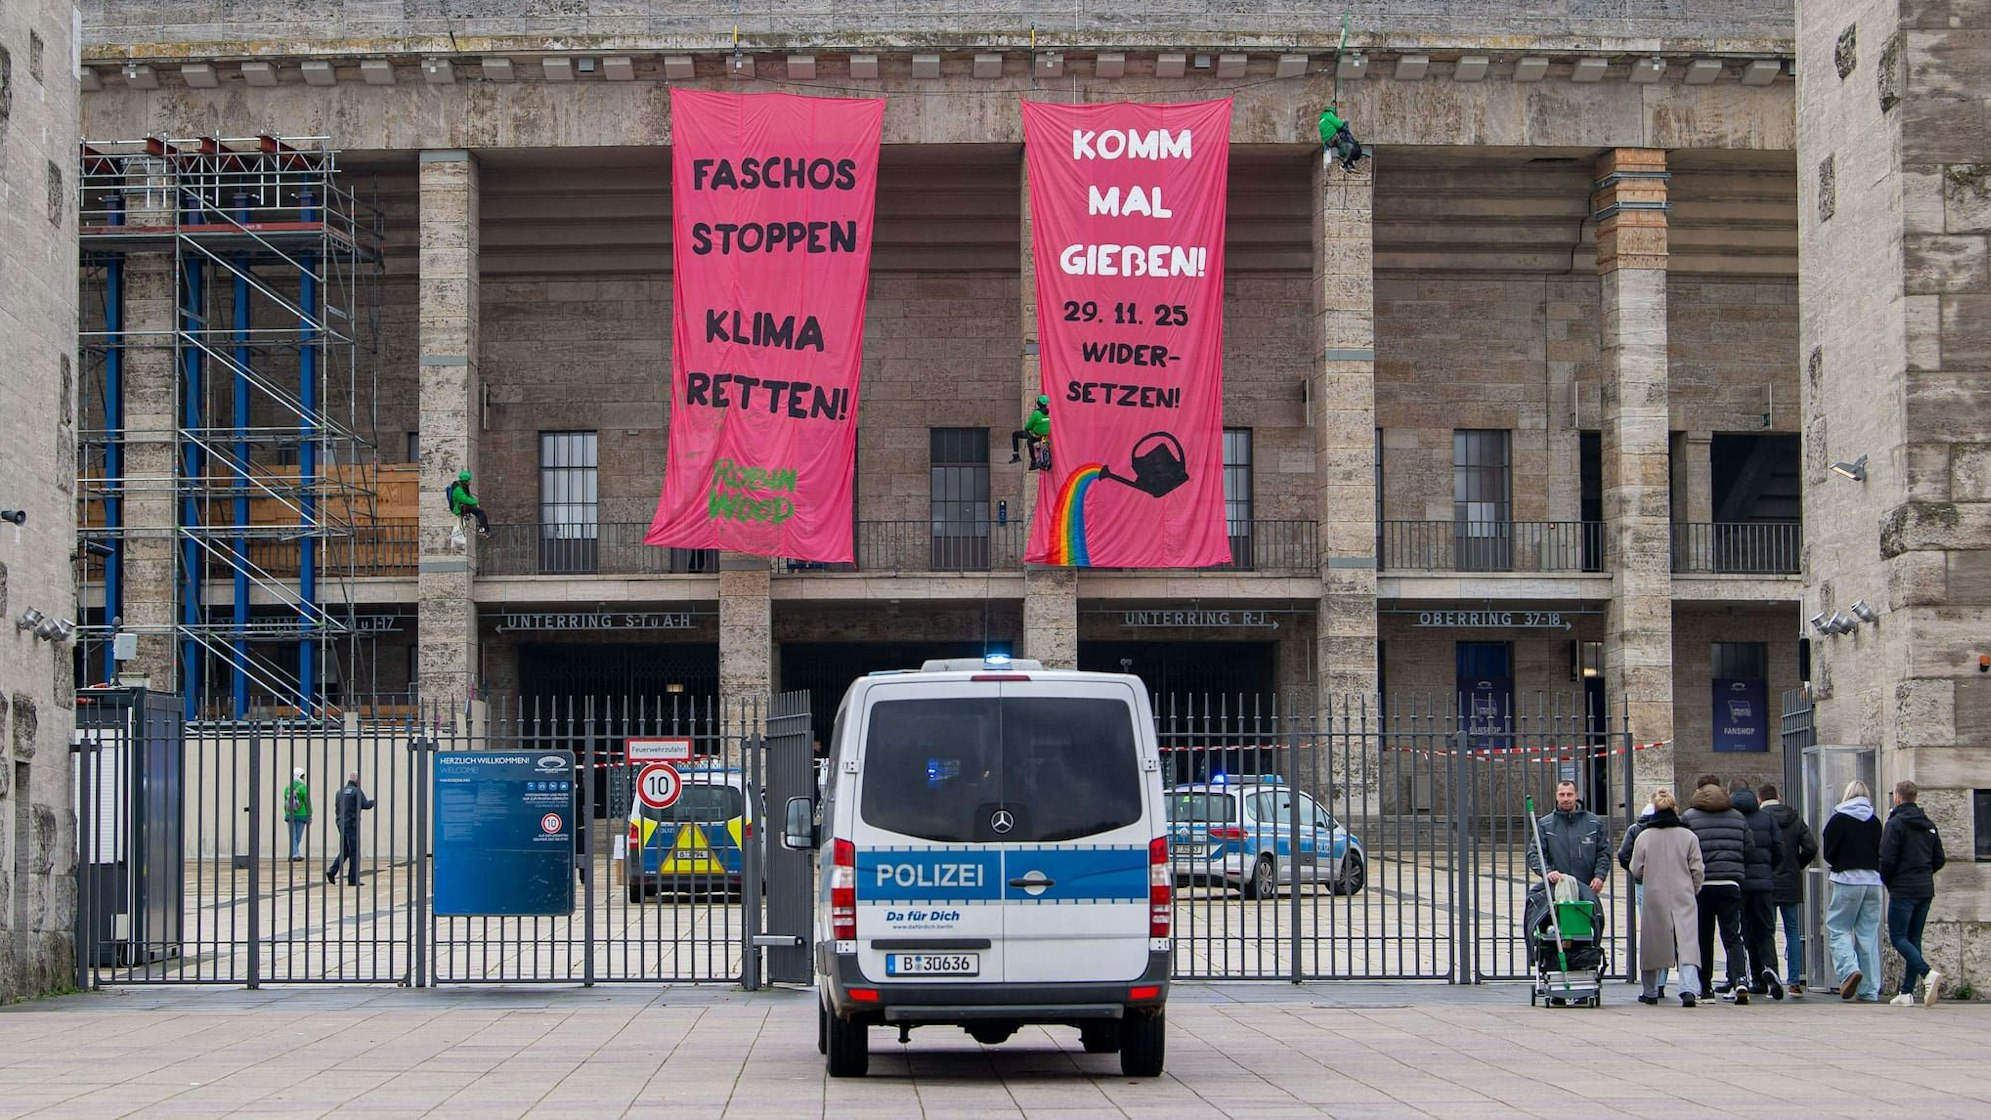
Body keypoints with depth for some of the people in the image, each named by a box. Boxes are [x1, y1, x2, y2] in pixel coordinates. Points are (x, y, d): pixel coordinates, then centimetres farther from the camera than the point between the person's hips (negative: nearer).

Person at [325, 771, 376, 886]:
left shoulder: (340, 791, 11)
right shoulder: (357, 791, -11)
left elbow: (336, 807, 16)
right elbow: (365, 805, -16)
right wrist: (373, 801, 3)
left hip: (341, 824, 7)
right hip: (351, 824, -7)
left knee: (344, 851, 16)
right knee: (354, 853, -1)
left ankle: (332, 871, 0)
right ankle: (353, 880, 0)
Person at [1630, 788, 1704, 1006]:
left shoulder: (1644, 836, -2)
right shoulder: (1688, 837, -2)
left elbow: (1636, 872, 1)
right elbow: (1698, 871, 1)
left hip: (1654, 898, 1)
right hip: (1684, 898, 0)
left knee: (1652, 944, 13)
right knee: (1687, 943, -5)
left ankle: (1650, 992, 23)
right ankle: (1689, 989, -23)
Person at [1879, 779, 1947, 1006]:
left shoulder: (1895, 823, -10)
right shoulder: (1929, 825, 12)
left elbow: (1887, 859, -15)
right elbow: (1939, 860, 13)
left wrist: (1887, 883, 2)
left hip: (1903, 891, -7)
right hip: (1926, 890, 7)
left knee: (1898, 937, -5)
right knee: (1914, 939, 11)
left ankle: (1928, 973, -27)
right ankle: (1907, 992, 8)